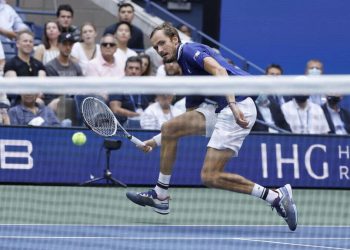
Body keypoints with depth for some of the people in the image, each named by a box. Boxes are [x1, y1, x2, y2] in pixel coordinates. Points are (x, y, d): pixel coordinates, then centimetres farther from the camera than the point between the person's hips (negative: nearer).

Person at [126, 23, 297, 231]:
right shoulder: (188, 75, 26)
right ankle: (160, 196, 9)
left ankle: (277, 196, -7)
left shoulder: (189, 50, -1)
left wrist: (233, 104, -32)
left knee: (210, 177, -13)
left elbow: (219, 71, -19)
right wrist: (157, 141, 30)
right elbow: (190, 119, 31)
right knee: (169, 128, 3)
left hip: (239, 109, -9)